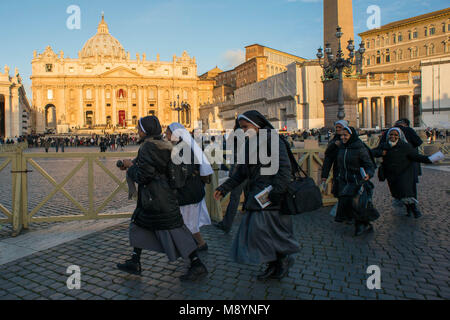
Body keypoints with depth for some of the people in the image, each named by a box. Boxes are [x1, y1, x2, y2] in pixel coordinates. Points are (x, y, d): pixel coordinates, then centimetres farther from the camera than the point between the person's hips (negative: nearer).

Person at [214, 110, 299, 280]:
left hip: (269, 194, -8)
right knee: (252, 229, 6)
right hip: (255, 194, 8)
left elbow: (284, 167, -14)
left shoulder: (271, 139, -7)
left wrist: (277, 191, -21)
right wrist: (224, 188, 13)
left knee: (262, 227, -13)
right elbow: (240, 173, 19)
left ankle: (284, 258, 10)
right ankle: (273, 265, 20)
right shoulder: (248, 145, 17)